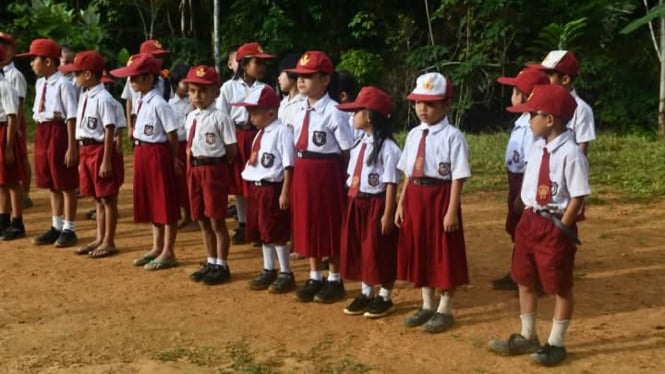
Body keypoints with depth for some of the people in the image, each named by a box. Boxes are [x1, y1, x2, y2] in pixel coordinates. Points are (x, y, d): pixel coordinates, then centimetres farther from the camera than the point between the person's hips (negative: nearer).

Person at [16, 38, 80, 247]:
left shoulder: (63, 84, -16)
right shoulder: (40, 84, 10)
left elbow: (71, 118, -16)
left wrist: (72, 147, -17)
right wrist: (39, 139, 16)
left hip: (59, 133, -8)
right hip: (42, 133, 9)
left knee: (66, 185, 3)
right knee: (52, 185, 16)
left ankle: (68, 229, 14)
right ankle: (56, 227, 27)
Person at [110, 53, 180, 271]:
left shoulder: (158, 104, -17)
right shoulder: (140, 101, 9)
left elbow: (172, 134, -14)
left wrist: (173, 160, -8)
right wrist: (140, 153, 11)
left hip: (157, 153, -9)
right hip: (142, 153, 9)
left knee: (165, 203, 1)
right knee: (150, 202, 16)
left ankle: (168, 252, 9)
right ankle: (157, 247, 29)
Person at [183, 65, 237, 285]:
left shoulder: (220, 118, -12)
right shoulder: (190, 117, 10)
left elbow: (232, 150, -11)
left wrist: (215, 162, -6)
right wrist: (192, 160, 5)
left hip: (214, 170, -7)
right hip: (194, 169, 7)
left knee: (216, 220, 0)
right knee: (202, 220, 15)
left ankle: (222, 266, 12)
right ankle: (211, 263, 28)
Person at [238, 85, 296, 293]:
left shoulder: (282, 132, -15)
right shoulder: (260, 134, 13)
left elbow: (289, 165, -18)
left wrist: (285, 192, -20)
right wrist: (251, 188, 16)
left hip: (273, 188, -9)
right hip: (256, 188, 9)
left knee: (278, 233, 0)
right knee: (262, 232, 15)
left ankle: (286, 274, 11)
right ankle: (268, 271, 28)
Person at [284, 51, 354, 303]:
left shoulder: (333, 112, -15)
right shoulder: (301, 110, 8)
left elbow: (347, 151, -13)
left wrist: (338, 176, -9)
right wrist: (300, 169, 7)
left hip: (326, 171, -7)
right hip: (302, 171, 7)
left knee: (330, 226, 5)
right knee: (307, 223, 14)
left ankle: (334, 280, 19)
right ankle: (315, 277, 28)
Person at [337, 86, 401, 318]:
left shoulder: (387, 148, -16)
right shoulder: (359, 145, 10)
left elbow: (391, 184, -16)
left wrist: (388, 214, -16)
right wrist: (351, 203, 13)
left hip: (377, 205, -8)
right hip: (357, 205, 8)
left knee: (381, 254, 4)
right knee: (359, 251, 14)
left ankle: (385, 298, 18)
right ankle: (366, 294, 28)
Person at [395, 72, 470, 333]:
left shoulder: (452, 136, -12)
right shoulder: (414, 134, 9)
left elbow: (458, 177, -14)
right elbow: (408, 173, 13)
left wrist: (452, 211, -17)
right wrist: (401, 204, 11)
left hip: (440, 196, -7)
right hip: (415, 196, 7)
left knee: (444, 254, 5)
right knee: (419, 250, 15)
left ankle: (445, 310, 19)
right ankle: (427, 305, 31)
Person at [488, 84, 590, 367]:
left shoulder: (570, 154, -20)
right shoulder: (537, 148, 5)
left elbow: (578, 197, -18)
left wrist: (561, 229, -14)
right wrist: (528, 218, 9)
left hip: (556, 226, -8)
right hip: (530, 221, 9)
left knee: (560, 287, 8)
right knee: (524, 281, 17)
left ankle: (556, 344, 21)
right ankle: (527, 337, 34)